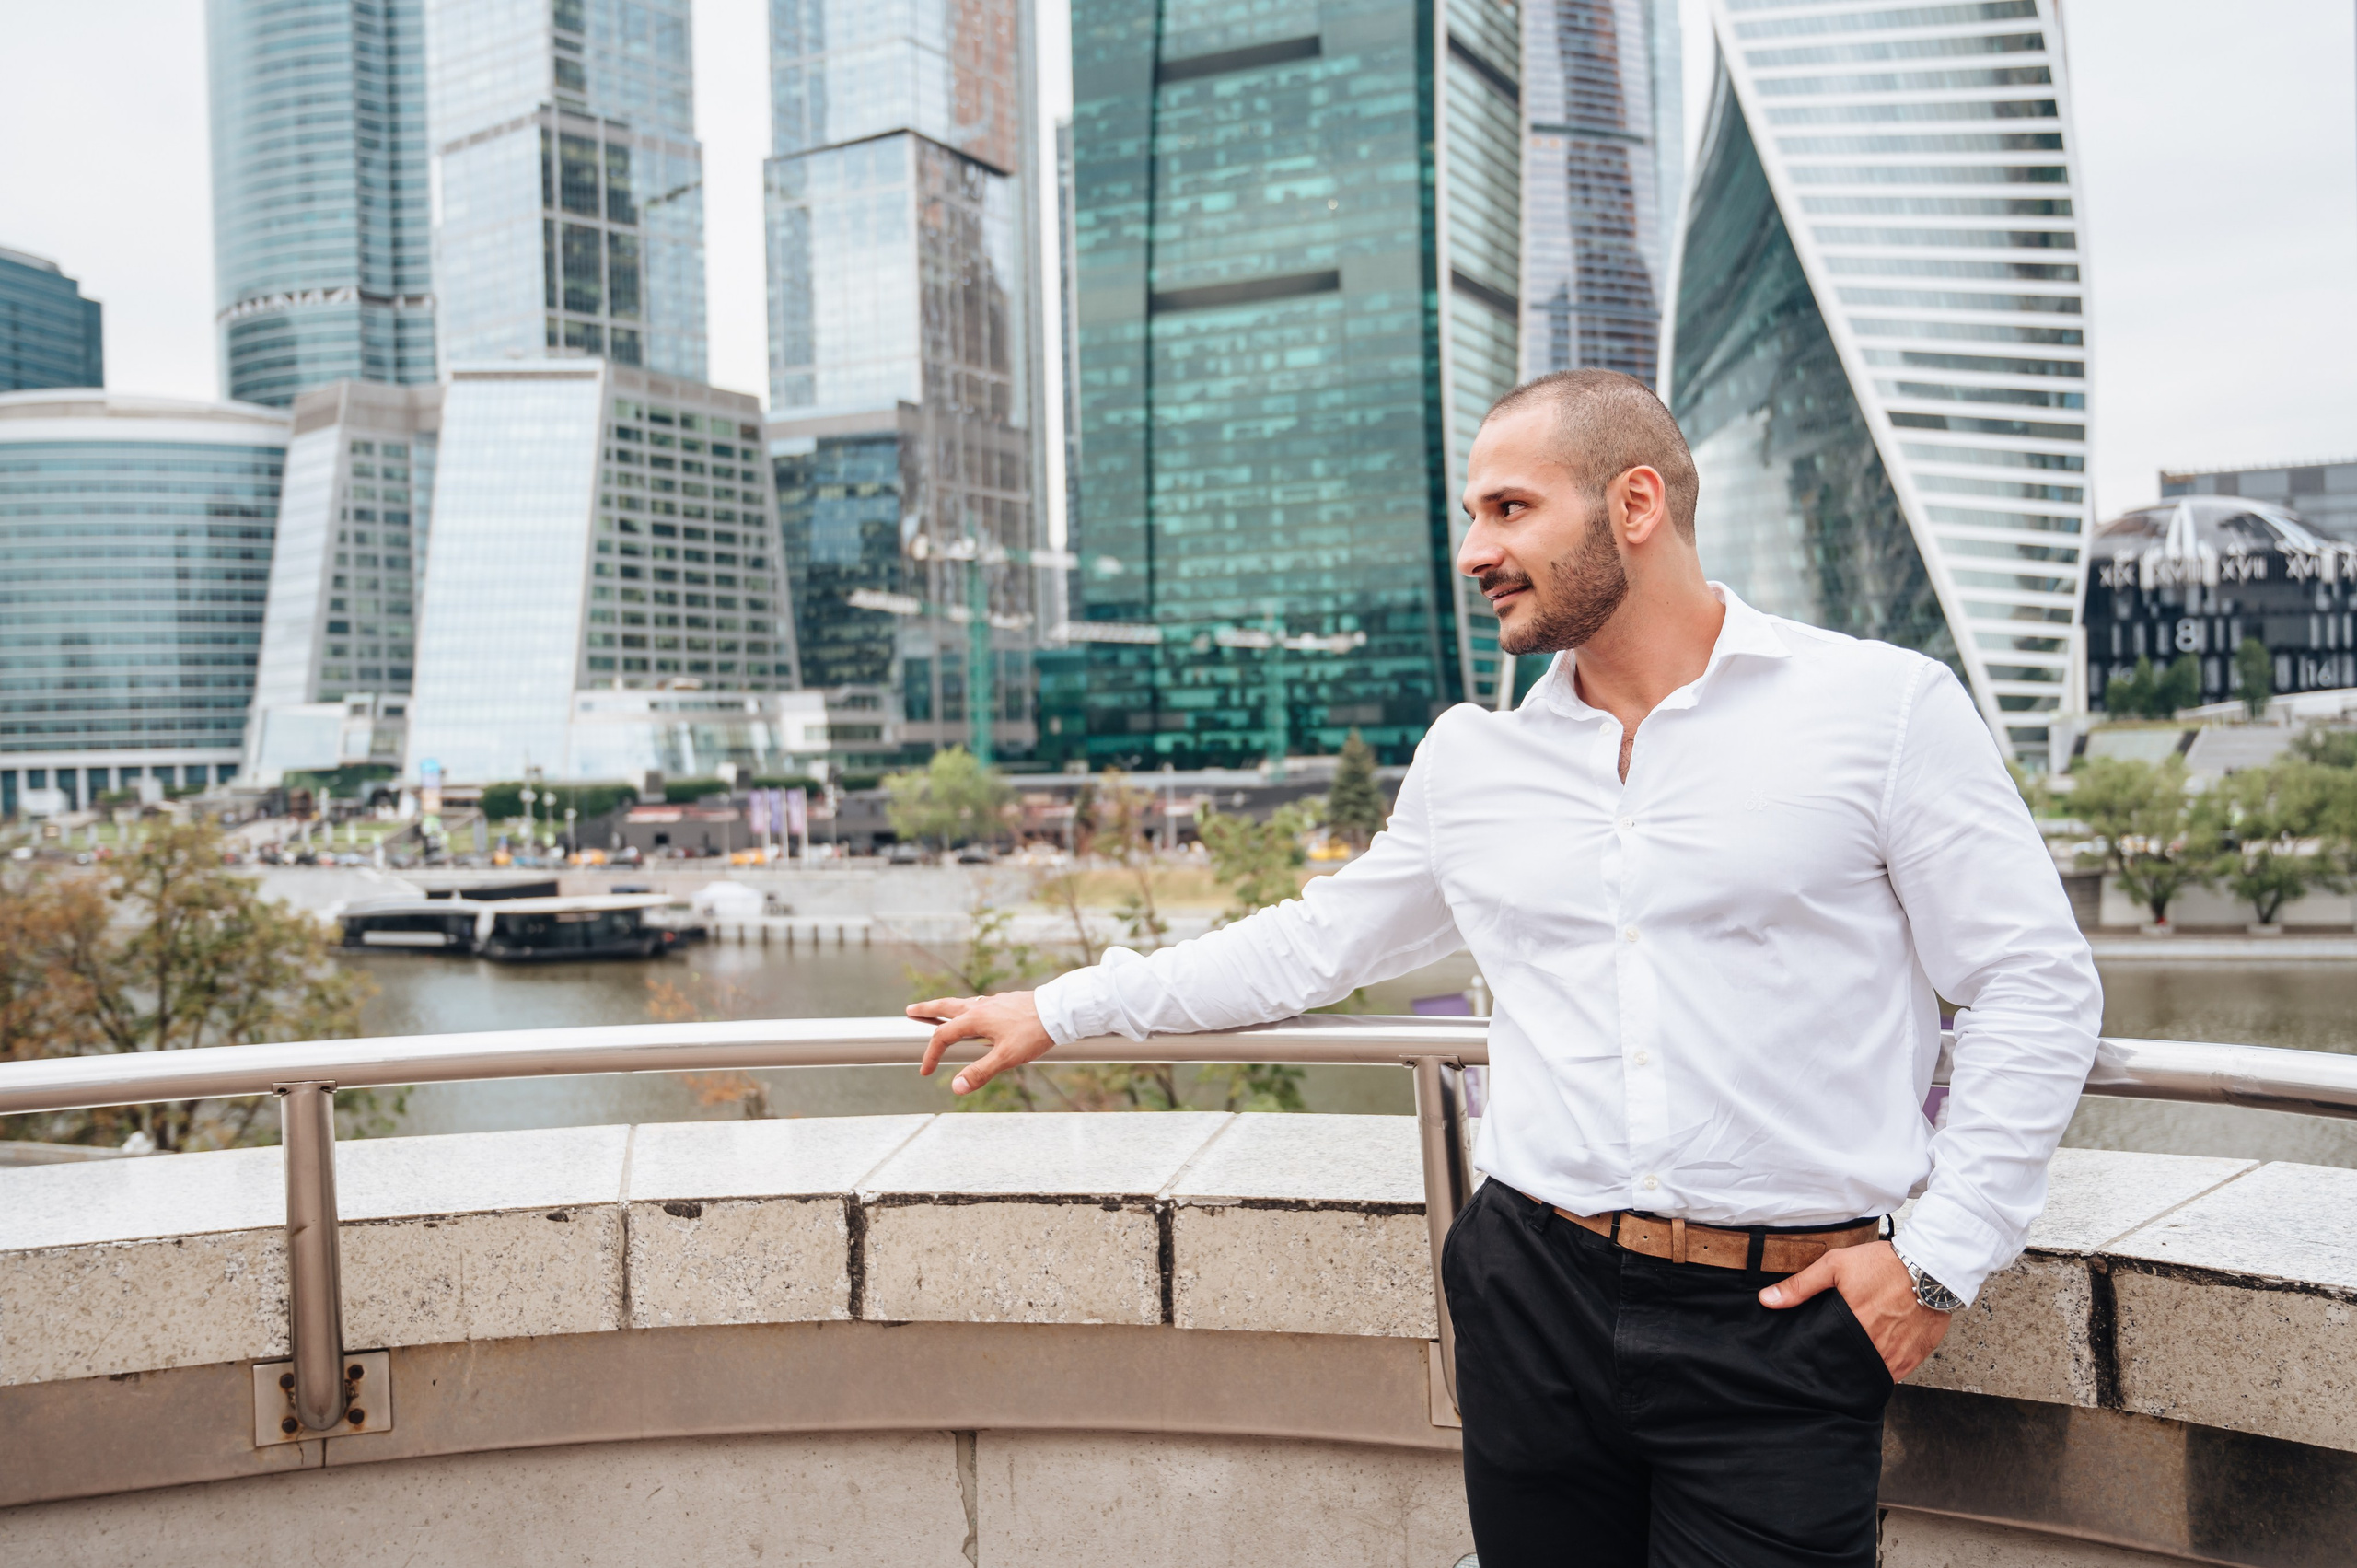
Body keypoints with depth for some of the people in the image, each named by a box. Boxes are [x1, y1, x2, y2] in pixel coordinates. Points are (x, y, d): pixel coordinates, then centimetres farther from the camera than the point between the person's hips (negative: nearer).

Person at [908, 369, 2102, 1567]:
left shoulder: (1882, 706, -3)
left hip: (1777, 1331, -3)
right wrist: (1060, 1012, 18)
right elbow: (1316, 942, 19)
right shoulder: (1467, 760, 9)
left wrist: (1941, 1253, -7)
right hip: (1533, 1299, 4)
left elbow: (2033, 984, 0)